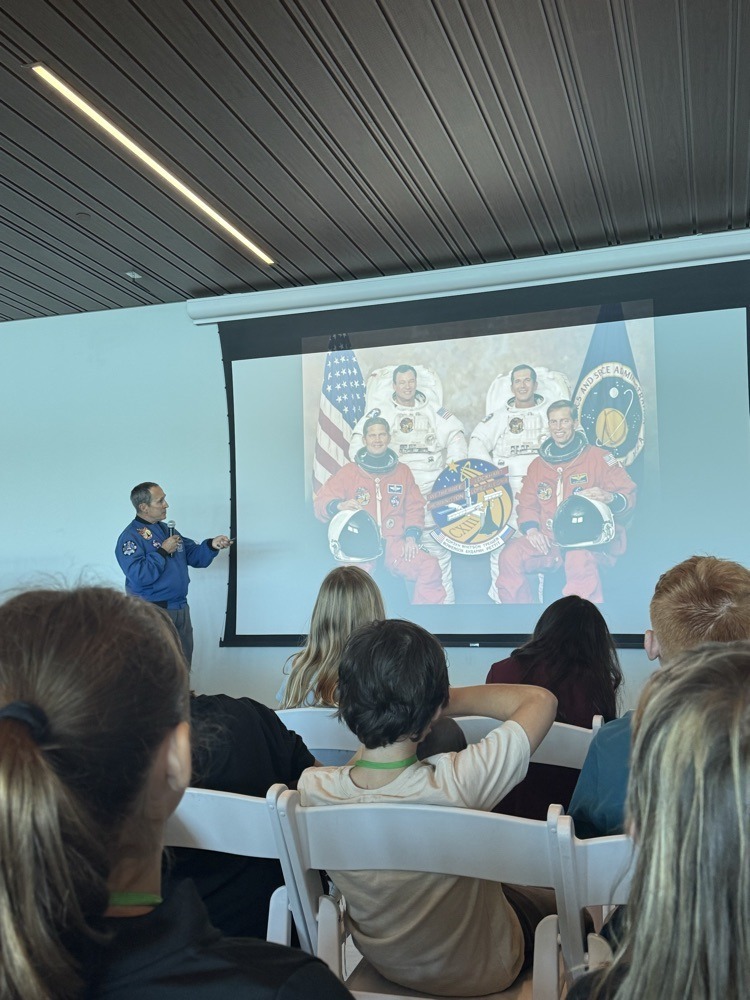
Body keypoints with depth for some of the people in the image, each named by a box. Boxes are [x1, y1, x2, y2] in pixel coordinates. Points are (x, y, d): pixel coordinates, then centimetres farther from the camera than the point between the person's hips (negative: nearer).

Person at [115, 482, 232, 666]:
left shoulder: (167, 529, 12)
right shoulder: (131, 537, -14)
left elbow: (194, 556, 13)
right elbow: (138, 576, -26)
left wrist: (212, 545, -6)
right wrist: (163, 551, -19)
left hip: (180, 608, 8)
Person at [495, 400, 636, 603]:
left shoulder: (598, 457, 5)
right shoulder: (538, 465, 19)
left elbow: (629, 495, 2)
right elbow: (527, 503, 20)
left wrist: (608, 497, -21)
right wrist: (531, 529, -1)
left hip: (589, 541, -4)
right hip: (549, 541, 4)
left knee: (579, 558, -39)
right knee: (510, 554, -22)